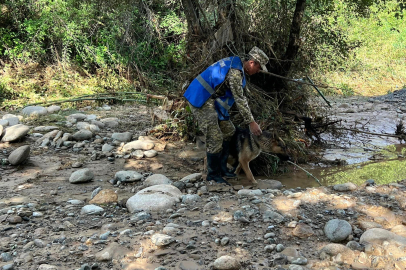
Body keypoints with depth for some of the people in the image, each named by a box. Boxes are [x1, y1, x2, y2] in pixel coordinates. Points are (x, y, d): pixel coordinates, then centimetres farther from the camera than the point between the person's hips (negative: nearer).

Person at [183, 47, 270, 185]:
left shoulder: (236, 63, 11)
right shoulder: (235, 72, -21)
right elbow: (240, 100, -20)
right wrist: (251, 122, -14)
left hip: (210, 99, 11)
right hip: (201, 100, -11)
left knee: (228, 131, 14)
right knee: (215, 138, -8)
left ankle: (222, 168, 21)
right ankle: (213, 175, 6)